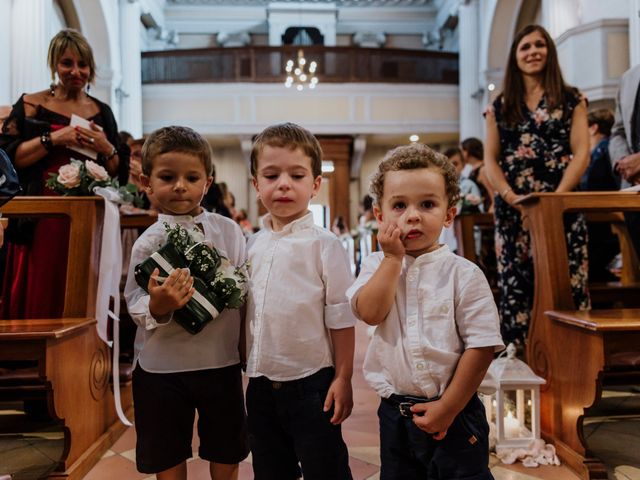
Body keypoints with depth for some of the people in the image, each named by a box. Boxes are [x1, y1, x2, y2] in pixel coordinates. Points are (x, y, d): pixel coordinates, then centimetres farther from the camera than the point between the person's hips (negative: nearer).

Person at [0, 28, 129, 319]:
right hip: (41, 222, -2)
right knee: (37, 302, -3)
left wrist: (107, 148, -5)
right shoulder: (31, 105, 5)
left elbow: (120, 173, 14)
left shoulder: (102, 112, 14)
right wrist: (54, 138, -13)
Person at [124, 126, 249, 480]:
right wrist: (157, 306, -29)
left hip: (221, 362, 2)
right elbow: (135, 305, -9)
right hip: (162, 367, -1)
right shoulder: (148, 242, -7)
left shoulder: (228, 230, -1)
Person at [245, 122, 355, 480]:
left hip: (311, 382, -5)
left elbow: (340, 316, -11)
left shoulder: (324, 245, -12)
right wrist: (246, 366, 11)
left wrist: (343, 377, -10)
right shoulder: (253, 245, 4)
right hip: (260, 382, 6)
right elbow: (246, 311, 12)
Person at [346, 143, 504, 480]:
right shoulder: (377, 266, 0)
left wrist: (448, 408, -12)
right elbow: (370, 312, -18)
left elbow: (482, 346, -11)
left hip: (455, 414, -3)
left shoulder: (463, 275, -9)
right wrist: (393, 258, -15)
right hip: (394, 413, 3)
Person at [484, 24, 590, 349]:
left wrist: (557, 197, -13)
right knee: (516, 286, 1)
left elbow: (581, 151, 1)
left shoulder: (571, 99, 10)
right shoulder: (500, 107, 14)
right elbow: (490, 159, 8)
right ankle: (519, 361, 7)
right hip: (512, 208, 2)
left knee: (565, 284, -5)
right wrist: (511, 196, -9)